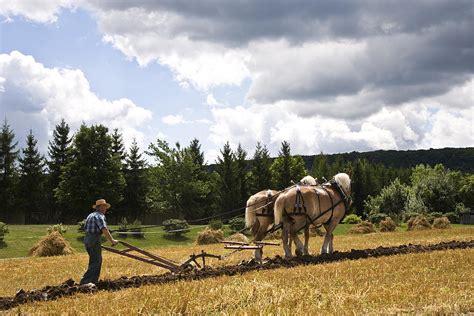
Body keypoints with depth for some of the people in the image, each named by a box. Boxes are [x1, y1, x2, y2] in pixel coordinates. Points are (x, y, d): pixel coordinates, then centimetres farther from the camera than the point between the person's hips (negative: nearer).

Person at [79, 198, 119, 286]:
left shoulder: (91, 215, 20)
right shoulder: (99, 216, -10)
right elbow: (104, 229, -22)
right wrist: (112, 240, -25)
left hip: (87, 239, 10)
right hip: (94, 240, -10)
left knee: (98, 260, 18)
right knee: (96, 262, -9)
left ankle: (93, 280, 20)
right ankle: (85, 281, -18)